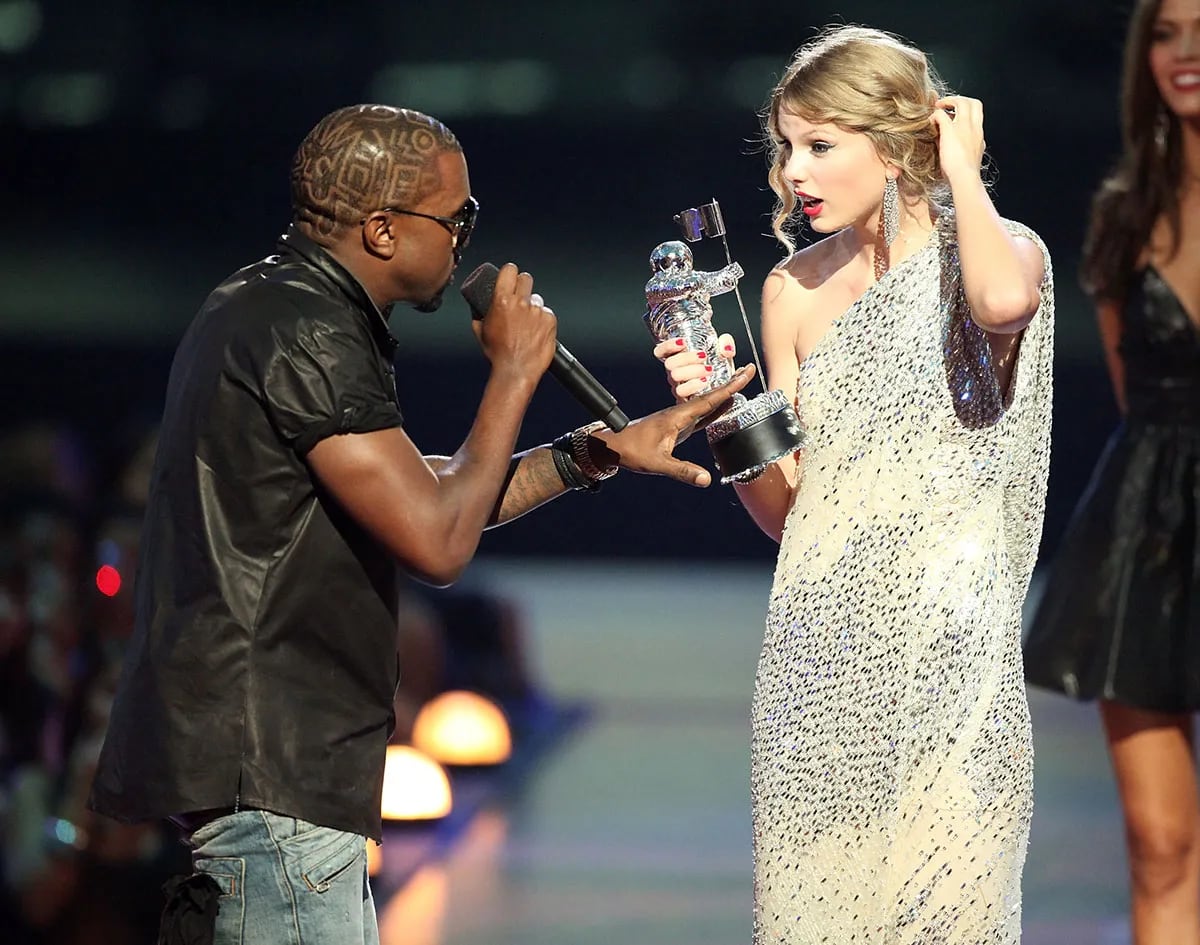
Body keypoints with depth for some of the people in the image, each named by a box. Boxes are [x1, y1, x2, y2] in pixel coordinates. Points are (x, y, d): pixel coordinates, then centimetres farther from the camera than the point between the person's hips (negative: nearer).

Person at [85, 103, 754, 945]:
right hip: (265, 777, -11)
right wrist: (515, 371, -7)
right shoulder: (307, 337, -16)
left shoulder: (259, 310, 17)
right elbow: (437, 543, -18)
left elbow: (415, 494, 23)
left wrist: (597, 453, 19)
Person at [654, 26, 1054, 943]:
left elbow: (1004, 302, -31)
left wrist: (961, 171, -14)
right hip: (819, 655, 4)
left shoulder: (1001, 250, -3)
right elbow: (786, 510, 13)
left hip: (945, 652, -4)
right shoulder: (795, 289, 9)